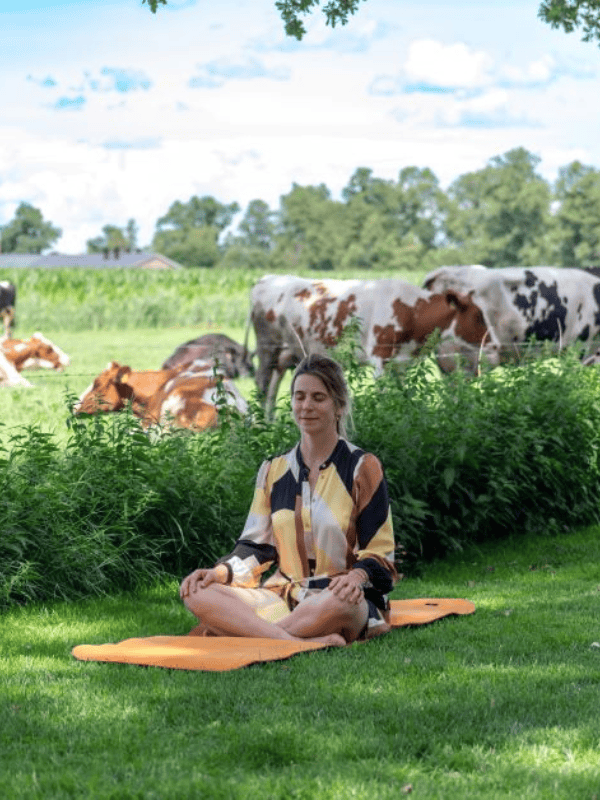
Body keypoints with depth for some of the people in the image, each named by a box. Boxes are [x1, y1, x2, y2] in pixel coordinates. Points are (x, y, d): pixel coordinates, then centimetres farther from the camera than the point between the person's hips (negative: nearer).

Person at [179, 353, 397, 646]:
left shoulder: (362, 468, 2)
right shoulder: (274, 471, 15)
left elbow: (380, 551, -1)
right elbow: (257, 544, 14)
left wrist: (358, 575, -24)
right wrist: (221, 571, -6)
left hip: (336, 596, -4)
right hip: (283, 597, 4)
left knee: (339, 602, -43)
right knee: (198, 593, -23)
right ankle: (304, 641, -40)